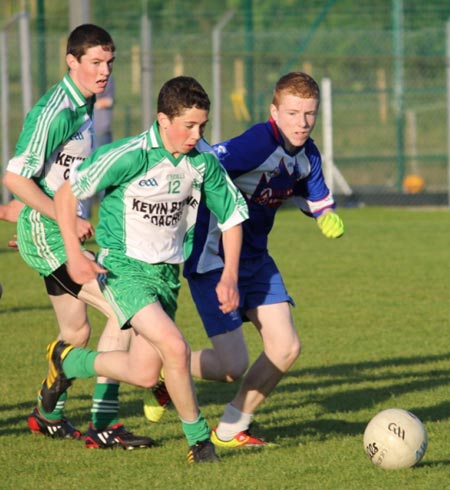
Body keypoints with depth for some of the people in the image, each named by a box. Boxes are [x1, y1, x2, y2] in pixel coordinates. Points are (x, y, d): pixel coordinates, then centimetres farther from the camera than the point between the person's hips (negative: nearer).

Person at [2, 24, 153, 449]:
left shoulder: (83, 106, 11)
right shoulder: (56, 111, -19)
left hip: (61, 230, 10)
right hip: (46, 234, -10)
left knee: (76, 333, 18)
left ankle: (48, 415, 37)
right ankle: (103, 425, -13)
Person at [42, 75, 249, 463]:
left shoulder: (204, 163, -3)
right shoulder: (129, 156, -19)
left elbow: (233, 215, 10)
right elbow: (67, 193, -11)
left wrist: (230, 276, 1)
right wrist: (75, 254, -18)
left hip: (168, 272, 6)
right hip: (125, 269, -6)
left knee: (145, 374, 8)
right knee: (175, 348, -25)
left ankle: (67, 361, 34)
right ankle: (199, 439, -7)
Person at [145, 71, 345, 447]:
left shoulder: (307, 155, 2)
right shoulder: (260, 143, -25)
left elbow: (319, 200, 17)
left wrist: (328, 218, -5)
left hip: (256, 258, 8)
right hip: (214, 259, -8)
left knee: (286, 348, 0)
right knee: (233, 366, -12)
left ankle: (231, 429, 17)